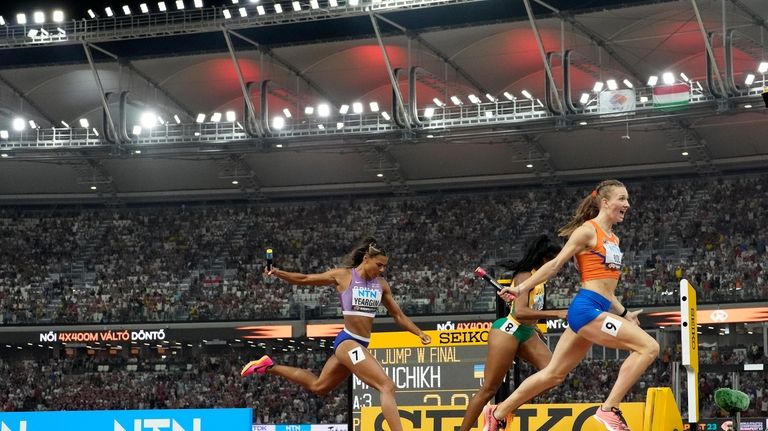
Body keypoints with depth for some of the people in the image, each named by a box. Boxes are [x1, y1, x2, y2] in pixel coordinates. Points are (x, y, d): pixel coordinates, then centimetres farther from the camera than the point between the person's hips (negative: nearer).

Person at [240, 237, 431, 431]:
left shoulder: (381, 284, 9)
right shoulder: (344, 276, -6)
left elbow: (398, 316, 16)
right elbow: (305, 279, -2)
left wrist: (419, 333, 6)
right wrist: (278, 273, -15)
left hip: (361, 345, 8)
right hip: (348, 342, -8)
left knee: (317, 386, 23)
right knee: (387, 387, -19)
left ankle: (270, 367, 34)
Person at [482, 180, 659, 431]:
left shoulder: (613, 239, 20)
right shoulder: (588, 230, -6)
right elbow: (556, 264, -6)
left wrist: (624, 313, 23)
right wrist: (522, 288, -10)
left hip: (597, 310, 9)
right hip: (587, 308, -9)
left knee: (554, 374, 14)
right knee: (648, 347, -18)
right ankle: (609, 410, -18)